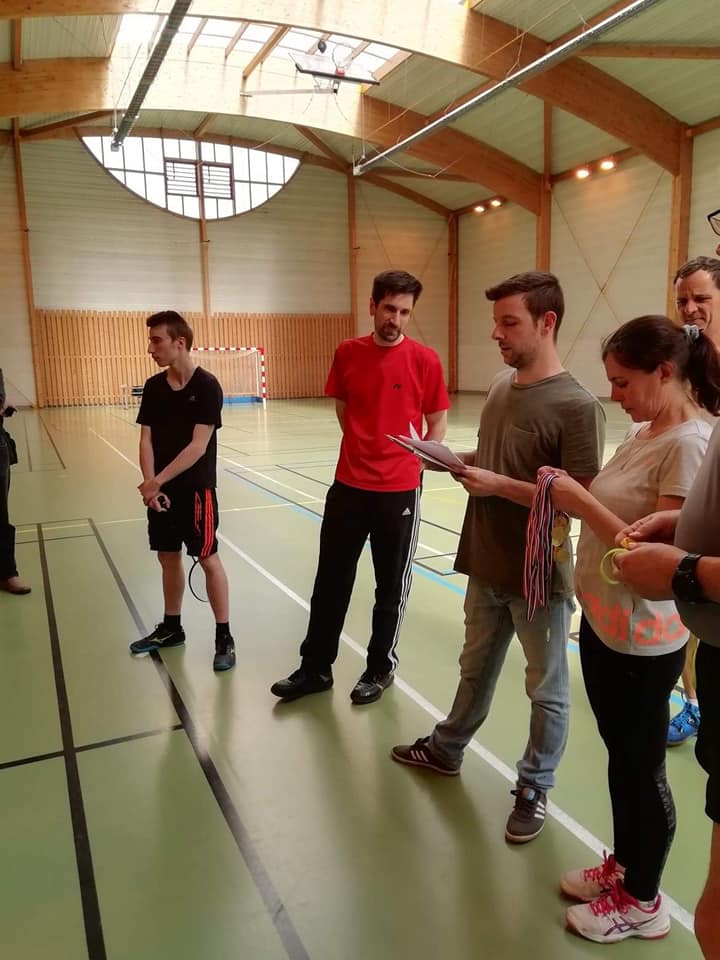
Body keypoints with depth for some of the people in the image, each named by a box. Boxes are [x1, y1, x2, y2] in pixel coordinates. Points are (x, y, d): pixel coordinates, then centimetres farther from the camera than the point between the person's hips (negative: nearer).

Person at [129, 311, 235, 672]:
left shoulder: (206, 386, -13)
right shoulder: (153, 387, 4)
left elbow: (198, 446, -17)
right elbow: (146, 440, 2)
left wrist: (157, 481, -18)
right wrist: (149, 484, -13)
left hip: (195, 489, -6)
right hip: (160, 490, 6)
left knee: (208, 559, 0)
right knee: (168, 557, 16)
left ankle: (224, 637, 11)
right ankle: (171, 628, 32)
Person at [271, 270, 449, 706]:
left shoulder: (425, 360, -6)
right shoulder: (347, 353, 2)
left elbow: (438, 423, 2)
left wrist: (416, 460, -8)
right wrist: (368, 448, 9)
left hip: (399, 490, -3)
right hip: (349, 485, 3)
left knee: (391, 586, 11)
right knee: (330, 581, 12)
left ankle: (380, 669, 30)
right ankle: (316, 668, 28)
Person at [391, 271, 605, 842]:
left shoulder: (577, 405, -20)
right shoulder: (501, 385, 3)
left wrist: (499, 485, -24)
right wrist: (453, 459, -3)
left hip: (541, 577, -7)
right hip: (487, 565, 7)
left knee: (546, 690, 14)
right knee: (475, 668, 26)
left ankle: (535, 790, 34)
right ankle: (447, 749, 46)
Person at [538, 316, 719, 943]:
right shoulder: (644, 432, 6)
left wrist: (581, 502, -21)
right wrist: (570, 493, -4)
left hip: (641, 639, -8)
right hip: (603, 621, 8)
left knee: (640, 768, 10)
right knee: (620, 757, 23)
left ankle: (642, 903, 33)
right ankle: (624, 865, 44)